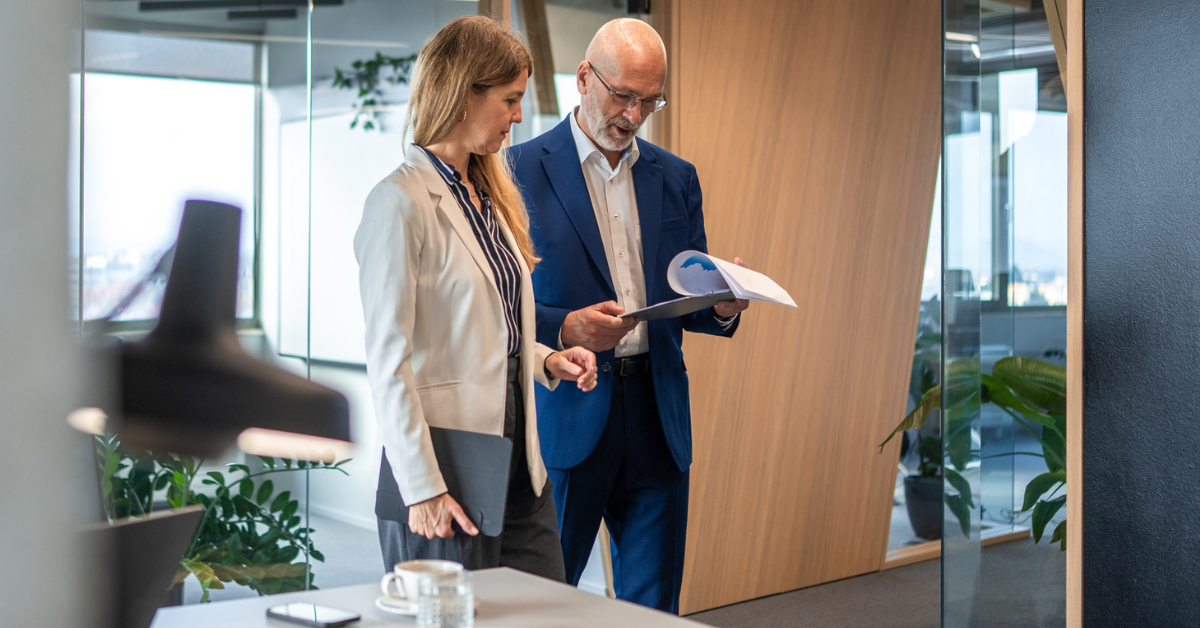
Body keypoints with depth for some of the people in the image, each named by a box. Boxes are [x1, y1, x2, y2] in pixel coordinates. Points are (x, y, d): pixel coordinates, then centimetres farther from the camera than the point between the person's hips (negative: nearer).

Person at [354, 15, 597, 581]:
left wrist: (545, 360, 6)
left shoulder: (490, 195, 14)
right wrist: (423, 490, -19)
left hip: (519, 468, 8)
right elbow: (387, 362, -16)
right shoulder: (401, 201, -12)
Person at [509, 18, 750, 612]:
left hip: (656, 422, 4)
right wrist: (564, 328, -21)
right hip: (565, 418, -4)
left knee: (651, 607, 8)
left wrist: (721, 306, -6)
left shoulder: (675, 177, 13)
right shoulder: (522, 170, -2)